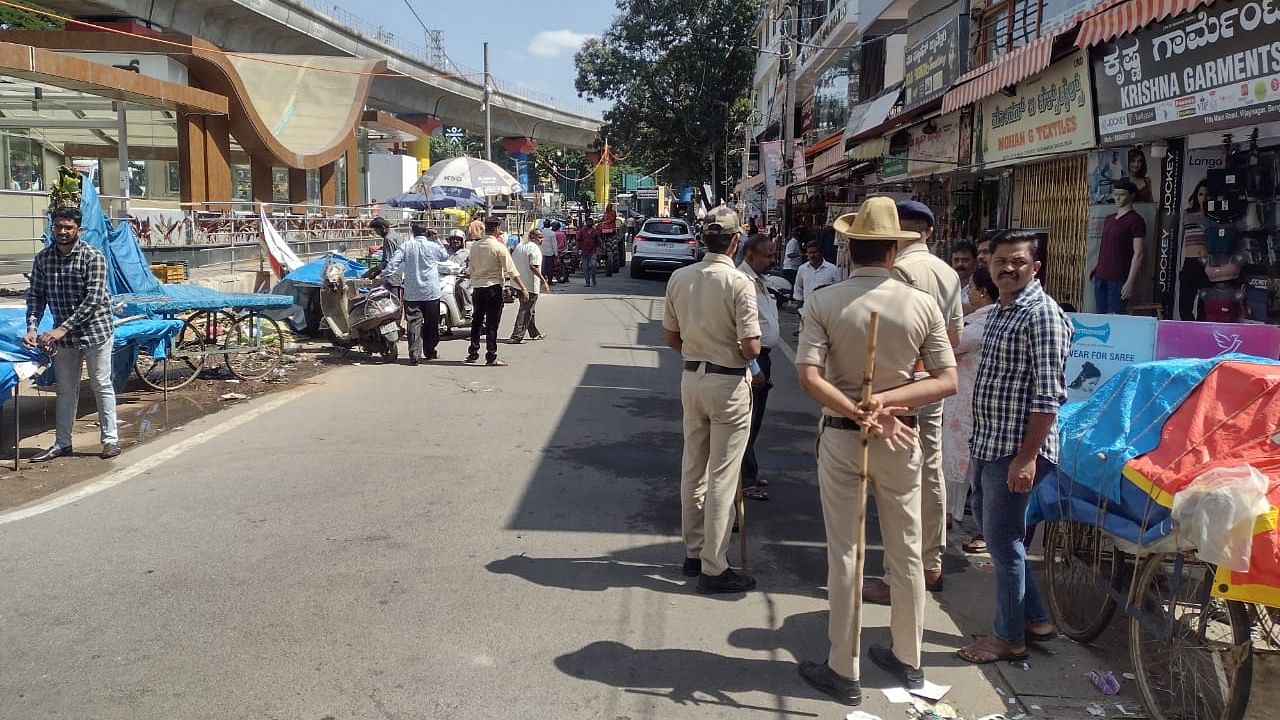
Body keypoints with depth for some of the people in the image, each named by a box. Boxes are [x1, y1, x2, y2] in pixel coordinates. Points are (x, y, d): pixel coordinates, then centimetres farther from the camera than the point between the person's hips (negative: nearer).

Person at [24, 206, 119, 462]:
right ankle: (62, 443, 20)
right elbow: (36, 295, 1)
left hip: (95, 330, -4)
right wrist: (32, 328, -15)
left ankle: (110, 440, 12)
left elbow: (93, 299, -20)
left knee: (101, 386, 3)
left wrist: (62, 328, -24)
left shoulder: (93, 258, -14)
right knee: (66, 389, 11)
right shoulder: (42, 259, 1)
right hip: (63, 335, 4)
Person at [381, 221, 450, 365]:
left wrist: (386, 273, 7)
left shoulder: (405, 247, -4)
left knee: (414, 323, 0)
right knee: (431, 324, 13)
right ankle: (429, 352, 22)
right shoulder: (432, 246, -5)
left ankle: (414, 354, -10)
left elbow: (392, 264, -8)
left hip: (412, 293, 0)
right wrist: (436, 240, 14)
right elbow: (445, 256, 15)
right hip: (431, 293, 0)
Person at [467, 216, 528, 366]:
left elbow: (471, 267, 12)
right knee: (492, 323, -2)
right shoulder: (499, 246, -12)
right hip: (493, 287, -5)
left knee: (477, 320, 16)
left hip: (477, 286, 5)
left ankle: (473, 353, 21)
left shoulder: (475, 246, 4)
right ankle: (491, 357, -1)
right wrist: (523, 288, -8)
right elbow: (511, 271, -12)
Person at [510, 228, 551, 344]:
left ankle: (534, 333, 32)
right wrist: (544, 281, -18)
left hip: (519, 283, 9)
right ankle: (517, 336, -8)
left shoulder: (519, 246, 13)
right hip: (531, 285, -9)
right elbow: (534, 267, -22)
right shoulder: (534, 248, -14)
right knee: (526, 311, -5)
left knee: (529, 309, 20)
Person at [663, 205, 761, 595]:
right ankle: (713, 568, 5)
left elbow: (671, 336, 8)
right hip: (729, 383, -6)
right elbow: (751, 348, -18)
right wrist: (743, 357, 3)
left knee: (693, 470, 16)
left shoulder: (679, 277, 0)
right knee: (722, 477, 0)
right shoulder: (739, 282, -17)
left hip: (691, 378, 6)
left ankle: (694, 552, 28)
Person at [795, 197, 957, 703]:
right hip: (900, 441, 2)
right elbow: (947, 381, -7)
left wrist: (859, 414, -19)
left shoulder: (824, 303, -10)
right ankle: (908, 660, 30)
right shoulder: (922, 305, -6)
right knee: (906, 554, 15)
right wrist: (888, 402, -13)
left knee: (844, 554, 7)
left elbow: (810, 378, -19)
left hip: (841, 437, -1)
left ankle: (844, 671, 15)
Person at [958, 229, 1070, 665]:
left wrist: (1028, 456, -22)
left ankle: (1009, 637, 15)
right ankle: (1035, 618, 31)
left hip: (1016, 449, -9)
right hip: (989, 444, 9)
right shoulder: (1000, 310, 14)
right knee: (1000, 536, 17)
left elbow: (1048, 393, -20)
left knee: (1004, 540, 0)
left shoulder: (1042, 314, -15)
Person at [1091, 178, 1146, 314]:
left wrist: (1131, 281, -16)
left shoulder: (1135, 221, -4)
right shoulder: (1109, 219, 19)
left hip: (1119, 279, -7)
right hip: (1100, 277, 7)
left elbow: (1138, 254, -10)